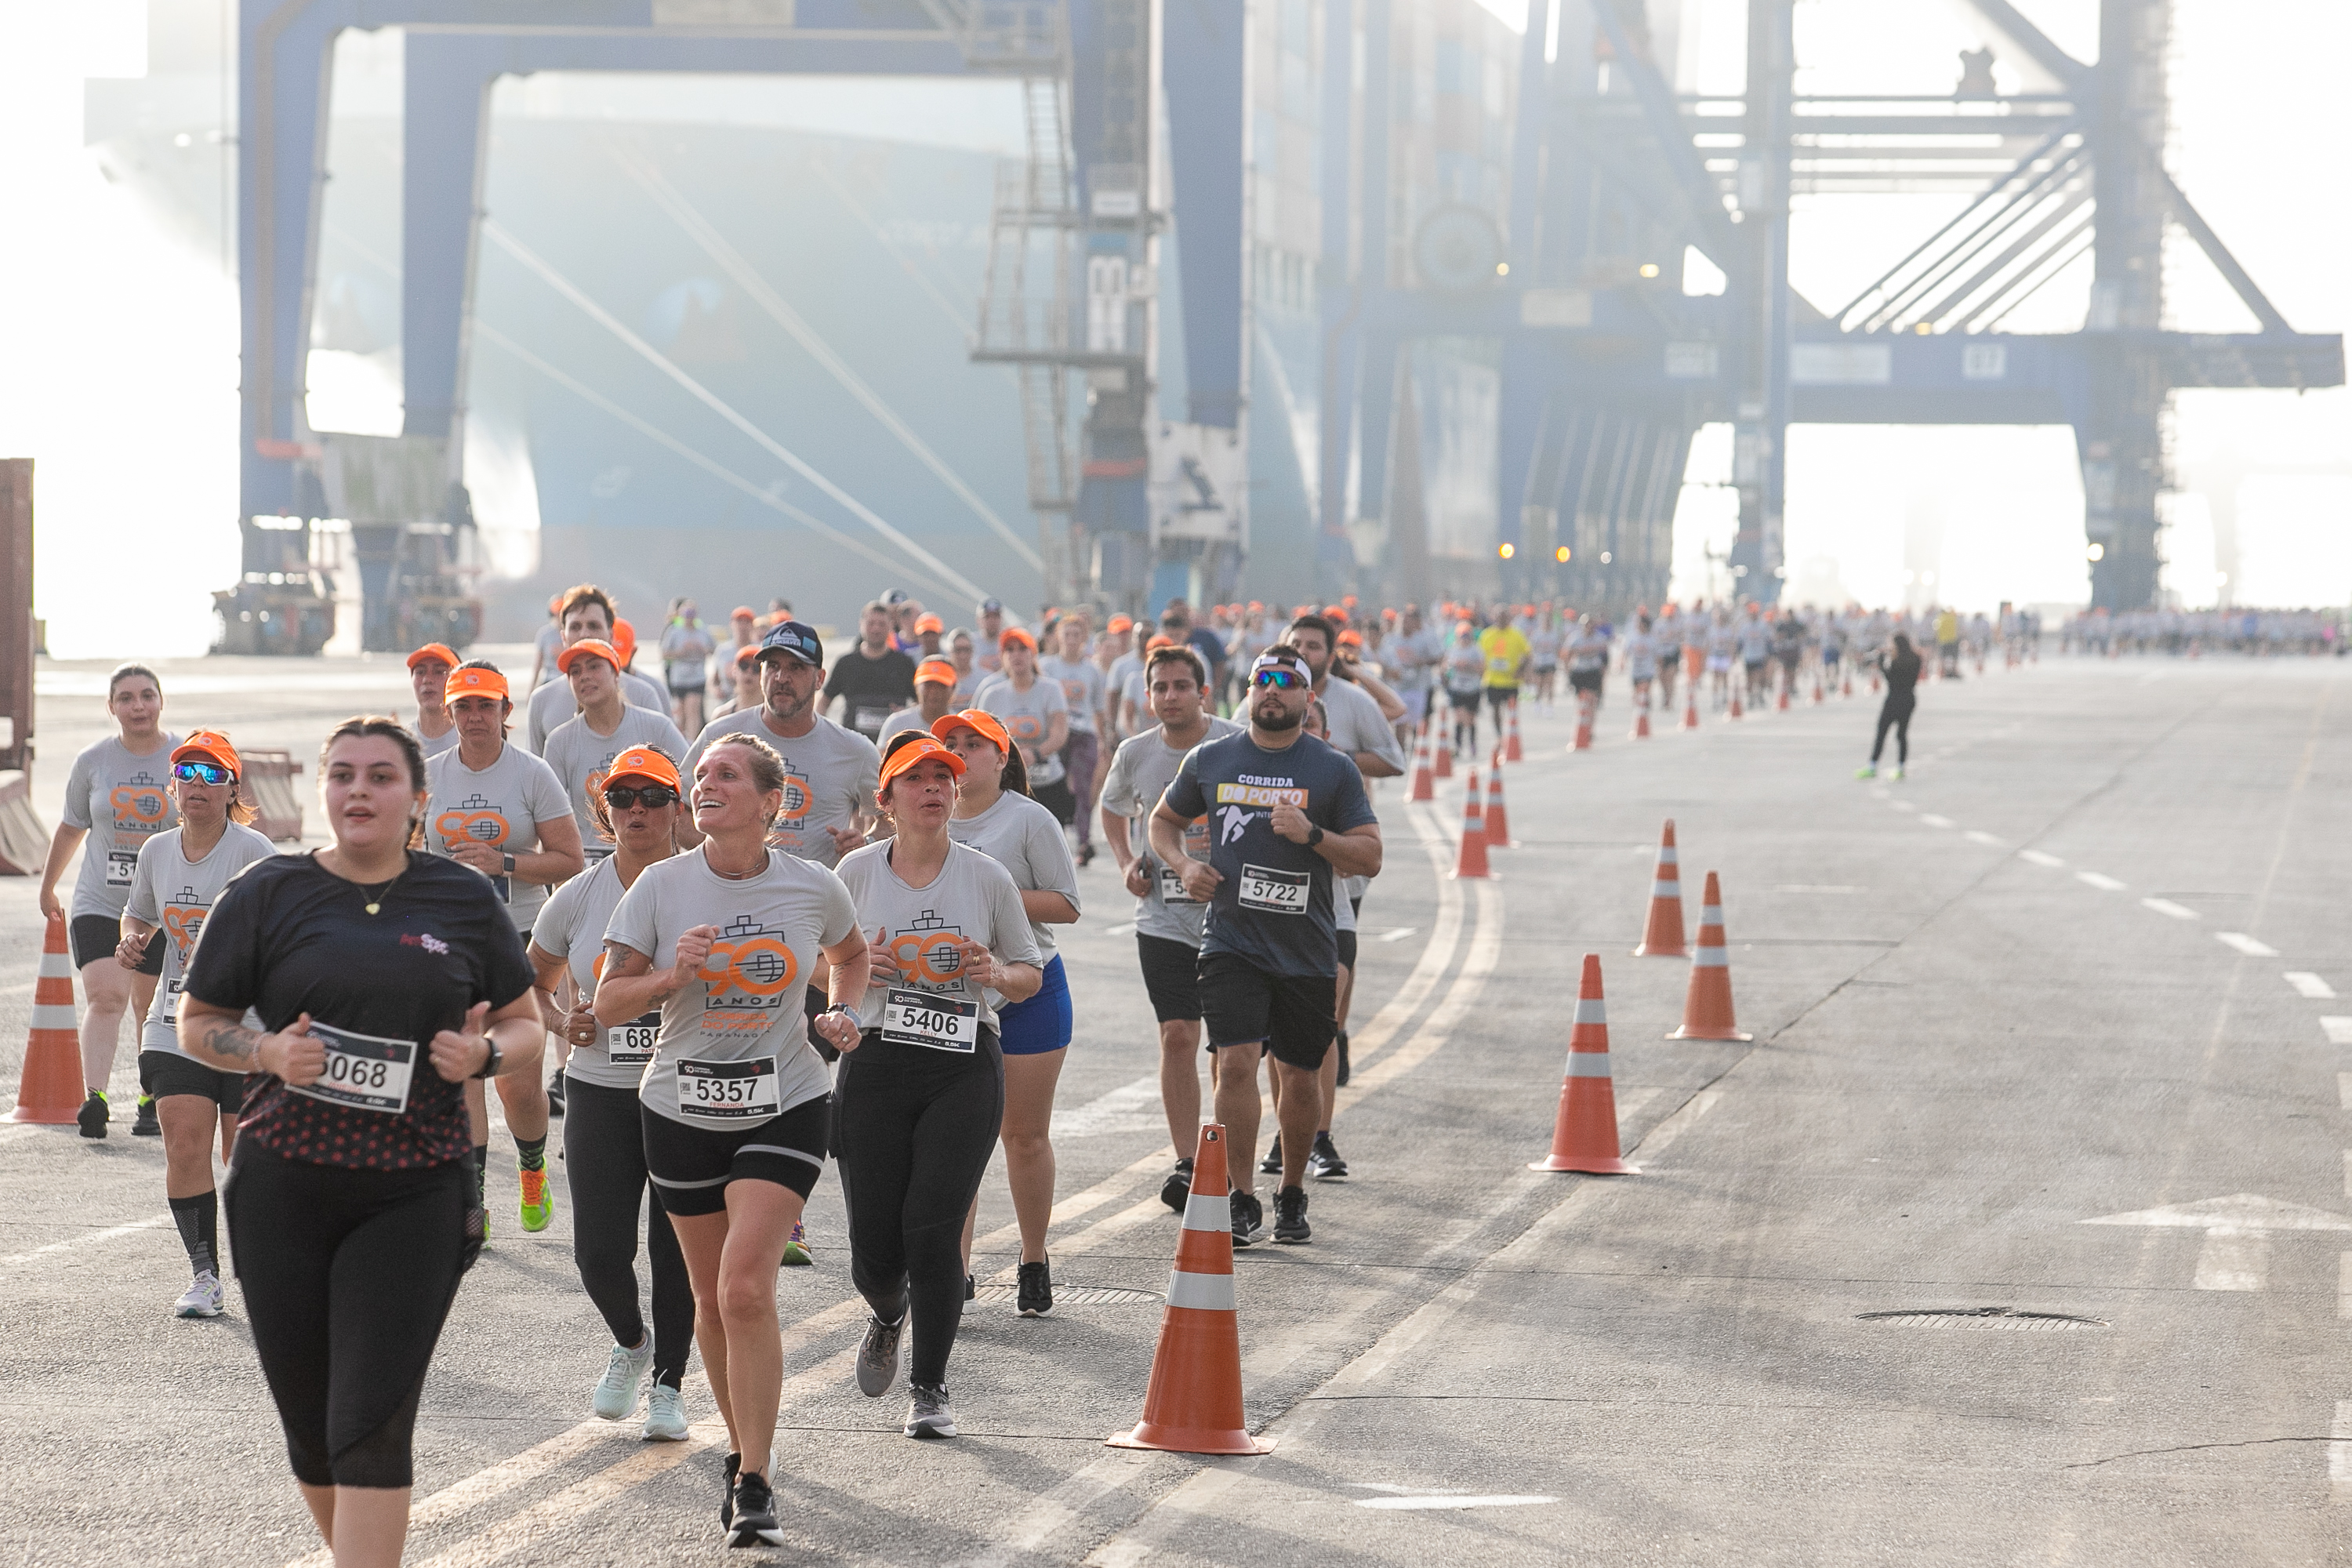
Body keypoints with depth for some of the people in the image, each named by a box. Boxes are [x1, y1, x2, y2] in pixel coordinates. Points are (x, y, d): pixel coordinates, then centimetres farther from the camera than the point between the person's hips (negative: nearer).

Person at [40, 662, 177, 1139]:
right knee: (105, 996, -15)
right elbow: (71, 829, 16)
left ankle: (151, 1100, 21)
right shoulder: (92, 762, 2)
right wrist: (48, 886, 26)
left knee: (151, 1008, 6)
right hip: (98, 903, 0)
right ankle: (94, 1099, -24)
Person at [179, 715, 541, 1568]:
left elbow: (527, 1030, 14)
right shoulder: (268, 894, 3)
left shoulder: (463, 902, 6)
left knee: (372, 1424, -12)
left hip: (414, 1198, -1)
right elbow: (197, 1024, 9)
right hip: (284, 1189, 1)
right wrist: (269, 1051, -11)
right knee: (310, 1424, 8)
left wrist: (485, 1053, -8)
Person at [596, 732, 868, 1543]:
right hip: (683, 1112, 2)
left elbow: (850, 954, 18)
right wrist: (671, 977, -22)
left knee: (746, 1288, -16)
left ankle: (755, 1485, -10)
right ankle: (742, 1450, 32)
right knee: (712, 1298, 11)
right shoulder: (661, 885, -7)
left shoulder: (814, 889, -5)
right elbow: (609, 1004, -5)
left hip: (784, 1108, -2)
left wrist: (839, 1013, 0)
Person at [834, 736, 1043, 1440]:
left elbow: (1032, 976, 11)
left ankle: (930, 1386, 5)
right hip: (875, 1064, 1)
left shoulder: (987, 877, 2)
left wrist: (998, 973, -12)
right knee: (874, 1245, 0)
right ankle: (888, 1316, 38)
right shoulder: (858, 872, 4)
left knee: (934, 1229, -12)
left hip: (964, 1070, -1)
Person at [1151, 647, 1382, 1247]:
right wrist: (1182, 864, 0)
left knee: (1299, 1078, 8)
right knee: (1236, 1062, -14)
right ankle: (1242, 1202, -7)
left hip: (1307, 950, 0)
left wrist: (1312, 835, -18)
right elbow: (1164, 820, 20)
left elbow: (1370, 858, -1)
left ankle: (1292, 1193, 28)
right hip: (1231, 943, 0)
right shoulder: (1211, 760, 6)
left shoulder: (1334, 770, 1)